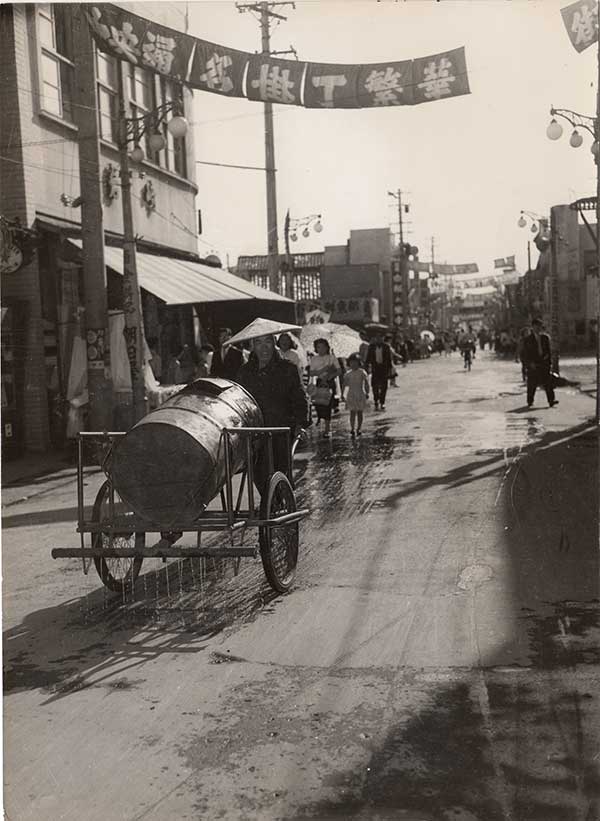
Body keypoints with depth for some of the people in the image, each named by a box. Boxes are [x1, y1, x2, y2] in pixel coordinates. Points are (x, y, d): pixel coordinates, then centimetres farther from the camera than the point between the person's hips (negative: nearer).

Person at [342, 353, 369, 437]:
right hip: (351, 395, 1)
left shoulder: (362, 372, -3)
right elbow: (345, 385, 5)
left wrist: (367, 393, -4)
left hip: (360, 395, -1)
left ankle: (359, 428, 16)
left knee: (359, 412, 6)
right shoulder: (348, 374, 2)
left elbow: (366, 383, -1)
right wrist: (342, 395, 2)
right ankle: (352, 429, -5)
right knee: (352, 412, -2)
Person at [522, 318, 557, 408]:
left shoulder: (545, 337, 10)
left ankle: (551, 401, -9)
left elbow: (549, 350, 13)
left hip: (544, 363, 2)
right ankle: (530, 401, 13)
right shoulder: (527, 339, 3)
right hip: (533, 365, -2)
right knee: (531, 384, 2)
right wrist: (530, 363, -10)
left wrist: (549, 361, 1)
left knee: (548, 382, -6)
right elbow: (525, 353, 1)